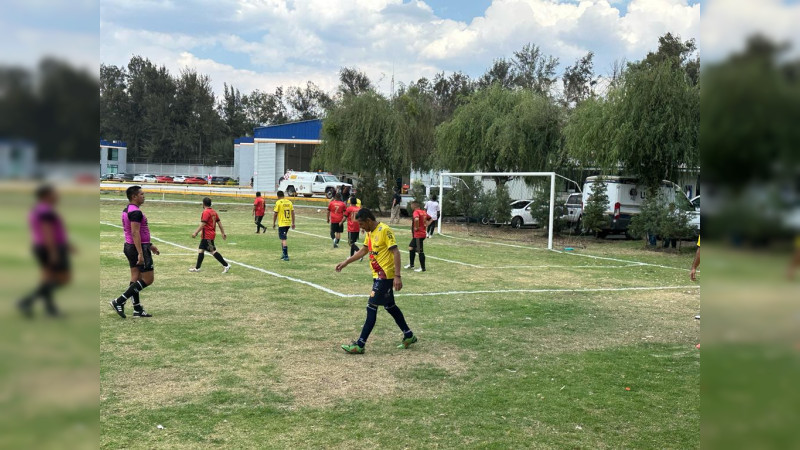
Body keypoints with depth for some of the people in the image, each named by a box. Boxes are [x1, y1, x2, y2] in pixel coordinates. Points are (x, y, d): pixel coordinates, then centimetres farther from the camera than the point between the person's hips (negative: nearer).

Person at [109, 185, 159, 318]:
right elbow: (135, 233, -24)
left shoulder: (127, 210, 14)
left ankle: (137, 309, 15)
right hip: (139, 248, -10)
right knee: (148, 279, -4)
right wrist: (140, 254, -26)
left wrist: (149, 245, 27)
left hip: (130, 247, 10)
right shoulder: (136, 212, -18)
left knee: (136, 278, 11)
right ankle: (119, 302, -7)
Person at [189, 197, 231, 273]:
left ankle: (226, 265, -8)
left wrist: (195, 233, -21)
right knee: (201, 250, 14)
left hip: (207, 236, -10)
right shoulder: (214, 212, 11)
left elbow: (202, 224, -22)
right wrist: (223, 233, 16)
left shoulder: (206, 212, -15)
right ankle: (197, 268, 20)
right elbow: (219, 222, 12)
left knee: (213, 251, -7)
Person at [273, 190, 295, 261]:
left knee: (283, 240, -5)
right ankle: (284, 254, 25)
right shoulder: (289, 202, 7)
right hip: (288, 223, 6)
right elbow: (293, 213, 8)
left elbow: (275, 214, -7)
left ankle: (286, 256, -10)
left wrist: (273, 223, 2)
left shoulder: (278, 202, -8)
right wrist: (293, 223, 14)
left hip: (282, 223, -6)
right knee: (283, 239, 21)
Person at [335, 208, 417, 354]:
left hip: (385, 276, -9)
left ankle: (360, 345, -5)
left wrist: (397, 276, -26)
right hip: (378, 275, 9)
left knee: (371, 307, -8)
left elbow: (396, 252, -21)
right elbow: (364, 250, 24)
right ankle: (408, 335, 30)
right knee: (390, 306, 17)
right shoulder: (370, 232, 10)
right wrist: (346, 262, 22)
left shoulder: (385, 230, -17)